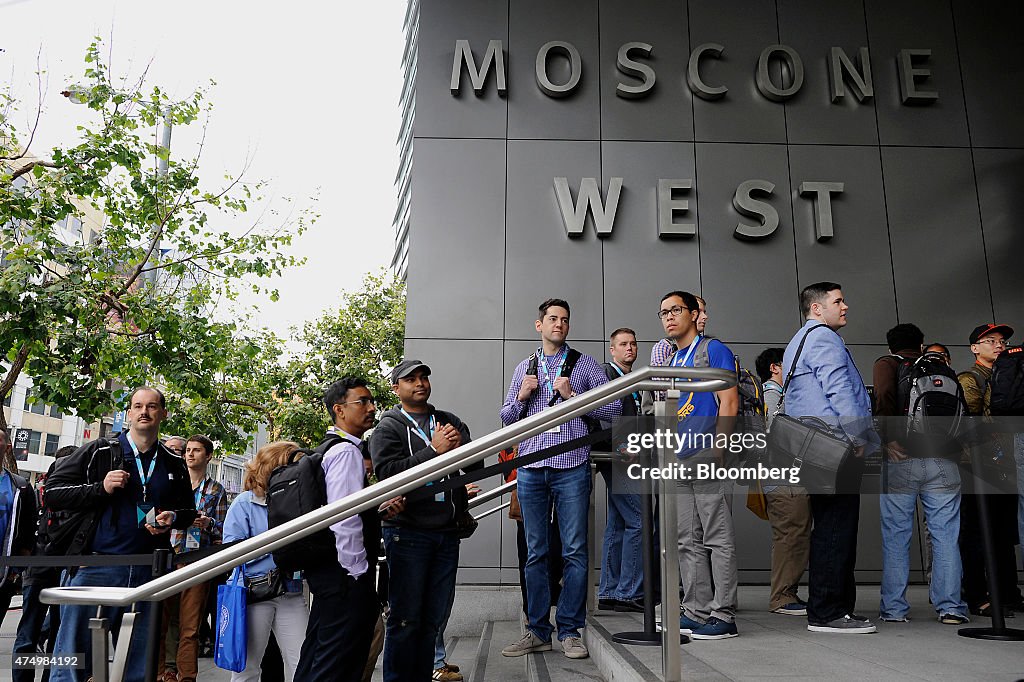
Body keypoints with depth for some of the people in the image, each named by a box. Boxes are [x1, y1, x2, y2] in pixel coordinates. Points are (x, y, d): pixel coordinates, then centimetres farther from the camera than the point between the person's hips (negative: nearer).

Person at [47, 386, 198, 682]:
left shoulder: (174, 464, 11)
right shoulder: (98, 452, 2)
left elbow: (188, 510, 21)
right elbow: (52, 493, 0)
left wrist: (172, 518, -2)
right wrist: (101, 488, -14)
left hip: (147, 572, 3)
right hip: (95, 566, -3)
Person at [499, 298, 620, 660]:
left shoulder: (585, 364, 8)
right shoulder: (524, 368, 17)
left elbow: (614, 408, 0)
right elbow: (506, 417, 19)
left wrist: (573, 395, -9)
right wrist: (522, 396, 0)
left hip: (572, 467, -3)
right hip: (531, 468, 3)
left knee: (574, 551, -2)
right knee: (535, 552, 7)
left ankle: (570, 631, 9)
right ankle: (537, 631, 15)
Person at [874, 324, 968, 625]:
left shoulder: (886, 364, 7)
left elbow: (885, 395, -13)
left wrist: (889, 439, -10)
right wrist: (956, 446, 17)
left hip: (901, 461, -2)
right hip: (943, 462, 3)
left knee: (896, 537, 3)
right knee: (946, 536, 8)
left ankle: (894, 608, 7)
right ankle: (950, 606, 9)